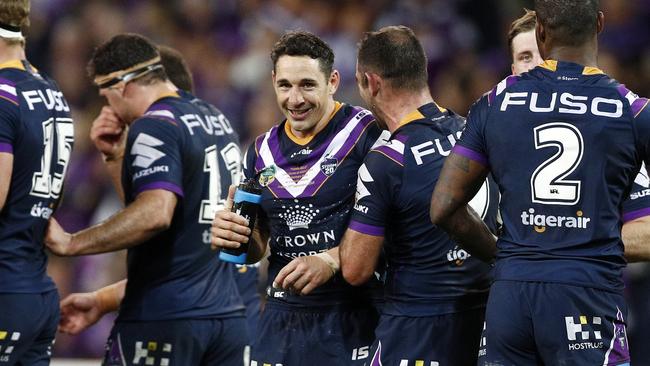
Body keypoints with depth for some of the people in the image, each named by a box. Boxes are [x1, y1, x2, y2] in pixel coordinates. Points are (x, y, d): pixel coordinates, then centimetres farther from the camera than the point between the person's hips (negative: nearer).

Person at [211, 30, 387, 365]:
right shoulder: (263, 151, 12)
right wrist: (231, 235, -1)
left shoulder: (368, 134, -8)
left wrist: (330, 261, -23)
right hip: (282, 320, 5)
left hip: (351, 321, -5)